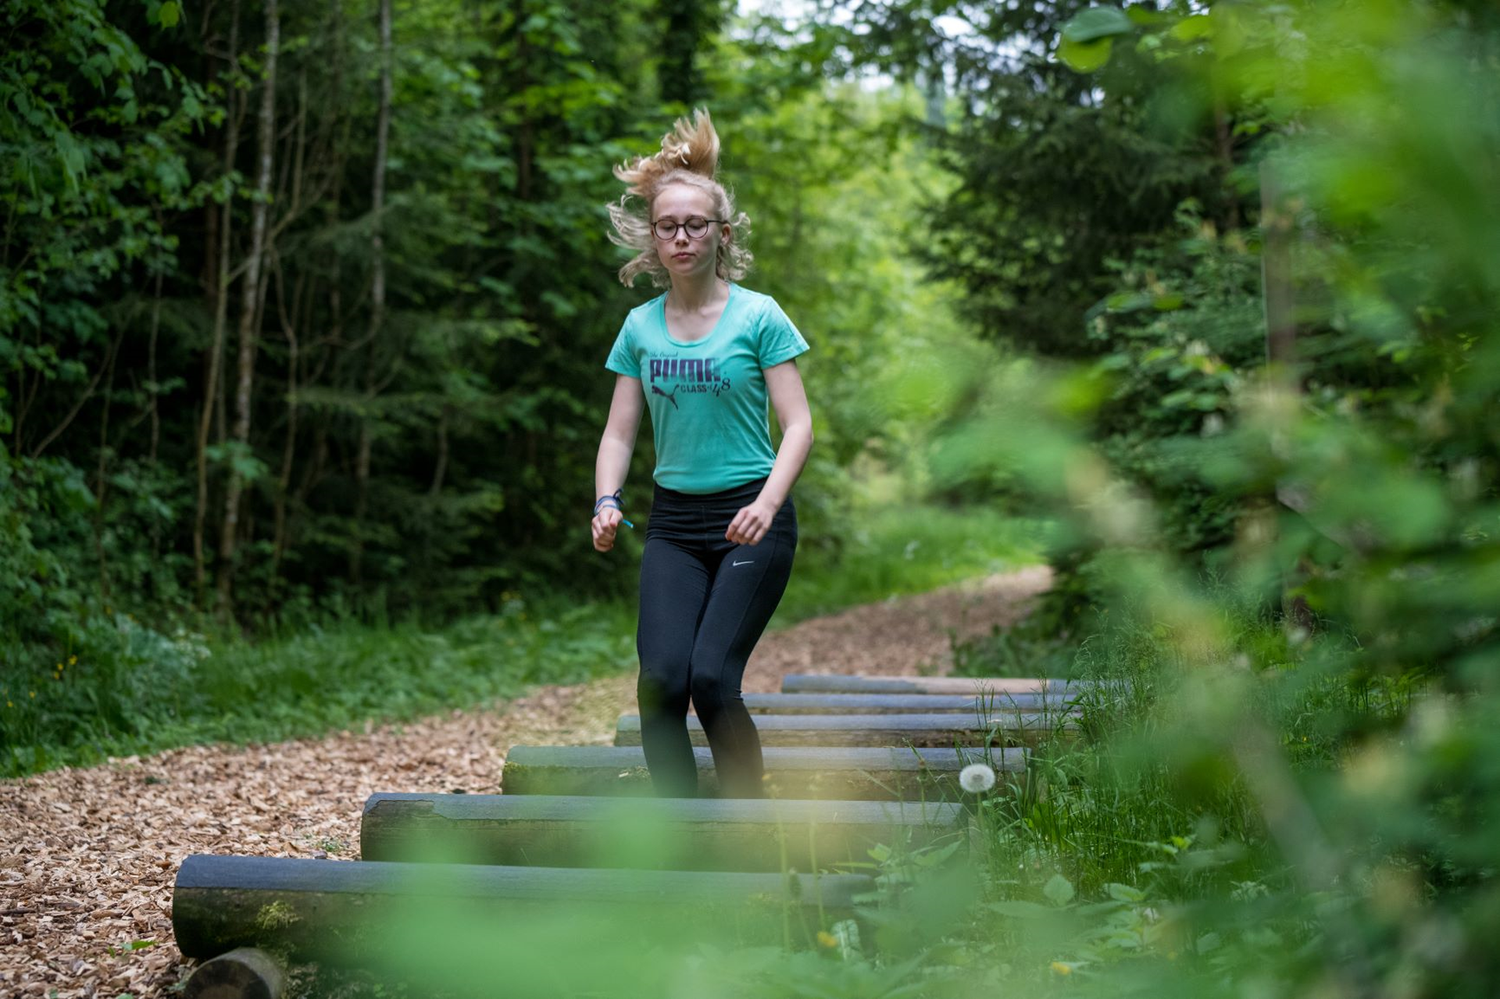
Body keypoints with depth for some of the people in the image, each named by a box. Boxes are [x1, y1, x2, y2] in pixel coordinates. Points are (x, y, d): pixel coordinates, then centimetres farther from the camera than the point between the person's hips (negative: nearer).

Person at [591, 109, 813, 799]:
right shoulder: (640, 327, 8)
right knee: (661, 678, -12)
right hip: (674, 520, 4)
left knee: (712, 677, -16)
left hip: (751, 517, -3)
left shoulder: (757, 316, -3)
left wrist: (766, 503, -23)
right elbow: (619, 433, 10)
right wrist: (607, 501, -9)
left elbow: (798, 425, -7)